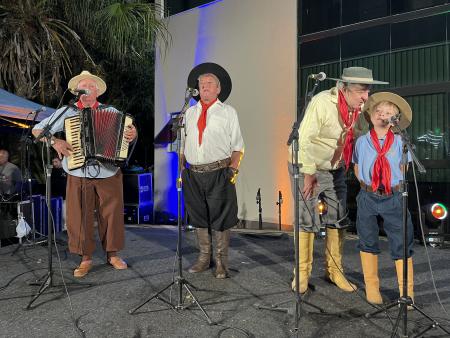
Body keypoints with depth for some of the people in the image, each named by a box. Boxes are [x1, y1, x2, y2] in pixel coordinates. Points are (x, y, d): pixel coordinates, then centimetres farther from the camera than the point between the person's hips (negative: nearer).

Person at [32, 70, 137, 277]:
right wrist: (54, 141, -12)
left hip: (109, 175, 0)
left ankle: (112, 254, 24)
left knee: (112, 215, 7)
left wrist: (132, 134, -15)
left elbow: (127, 130, 9)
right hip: (79, 177, 0)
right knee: (79, 218, 4)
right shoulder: (66, 112, 5)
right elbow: (37, 130, 6)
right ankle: (86, 258, 20)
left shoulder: (110, 112, 7)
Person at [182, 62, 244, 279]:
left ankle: (221, 263, 14)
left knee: (220, 219, 1)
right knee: (199, 217, 12)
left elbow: (237, 145, 1)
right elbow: (183, 142, 18)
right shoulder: (190, 112, 16)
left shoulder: (228, 112, 6)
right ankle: (204, 258, 27)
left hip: (219, 173, -4)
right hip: (193, 174, 4)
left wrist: (232, 169, -11)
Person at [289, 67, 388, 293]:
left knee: (338, 221, 10)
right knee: (307, 222, -2)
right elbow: (304, 140, -26)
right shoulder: (322, 102, -25)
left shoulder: (358, 108, -4)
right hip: (308, 168, -6)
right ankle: (302, 273, 14)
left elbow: (355, 137, 9)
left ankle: (334, 270, 25)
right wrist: (308, 174, -23)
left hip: (335, 170, 7)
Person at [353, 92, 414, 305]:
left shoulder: (399, 142, 0)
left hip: (393, 198, 0)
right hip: (368, 197, 0)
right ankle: (372, 289, 25)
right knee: (368, 242, 9)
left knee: (402, 243, 1)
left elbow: (403, 168, 10)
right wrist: (367, 186, 0)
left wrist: (396, 187, 0)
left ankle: (407, 293, 13)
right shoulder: (362, 141, -1)